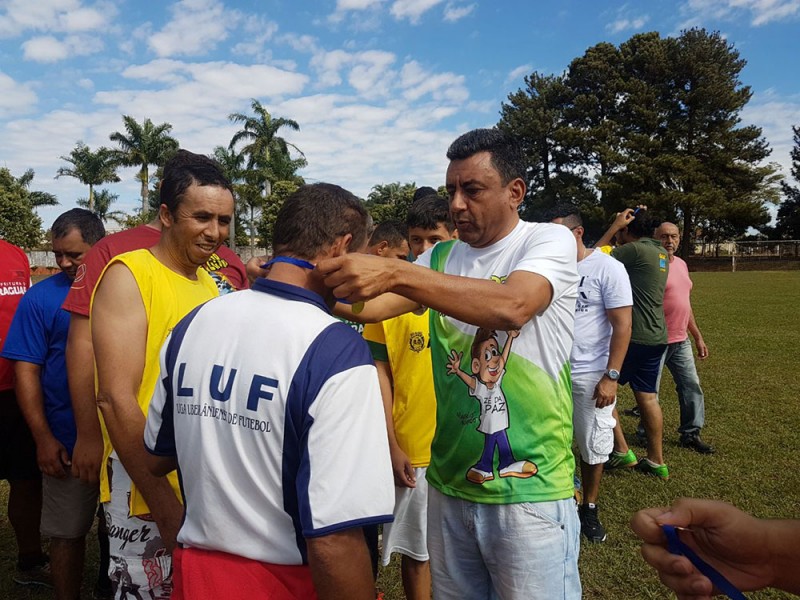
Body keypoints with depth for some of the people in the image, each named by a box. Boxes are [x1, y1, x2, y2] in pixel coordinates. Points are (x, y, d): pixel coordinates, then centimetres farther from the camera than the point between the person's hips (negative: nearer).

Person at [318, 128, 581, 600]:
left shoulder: (550, 240, -9)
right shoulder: (440, 257, 6)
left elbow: (511, 307, -30)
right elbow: (371, 307, -4)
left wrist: (395, 273, -37)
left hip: (531, 490, -4)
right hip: (449, 482, 5)